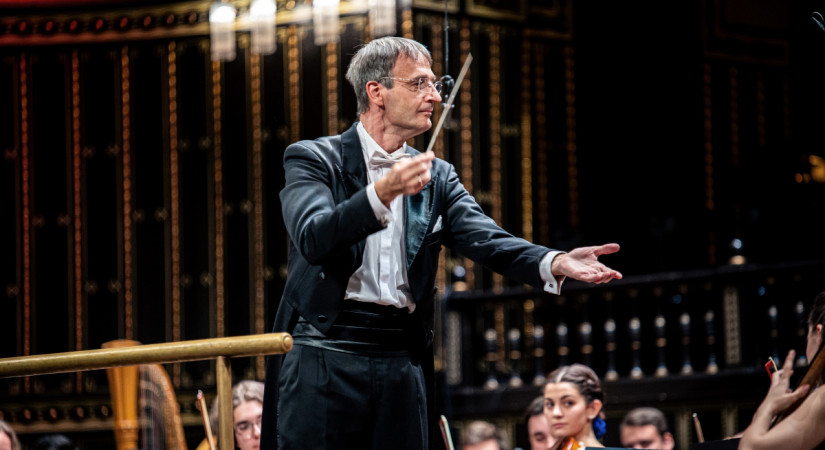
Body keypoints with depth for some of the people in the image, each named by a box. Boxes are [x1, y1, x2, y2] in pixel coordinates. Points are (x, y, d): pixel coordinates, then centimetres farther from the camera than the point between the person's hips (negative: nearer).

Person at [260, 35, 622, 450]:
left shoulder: (436, 177, 14)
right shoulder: (312, 159, 1)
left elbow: (486, 239, -1)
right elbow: (312, 239, -17)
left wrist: (555, 262, -21)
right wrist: (382, 193, -31)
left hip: (403, 361, 4)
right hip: (324, 354, -4)